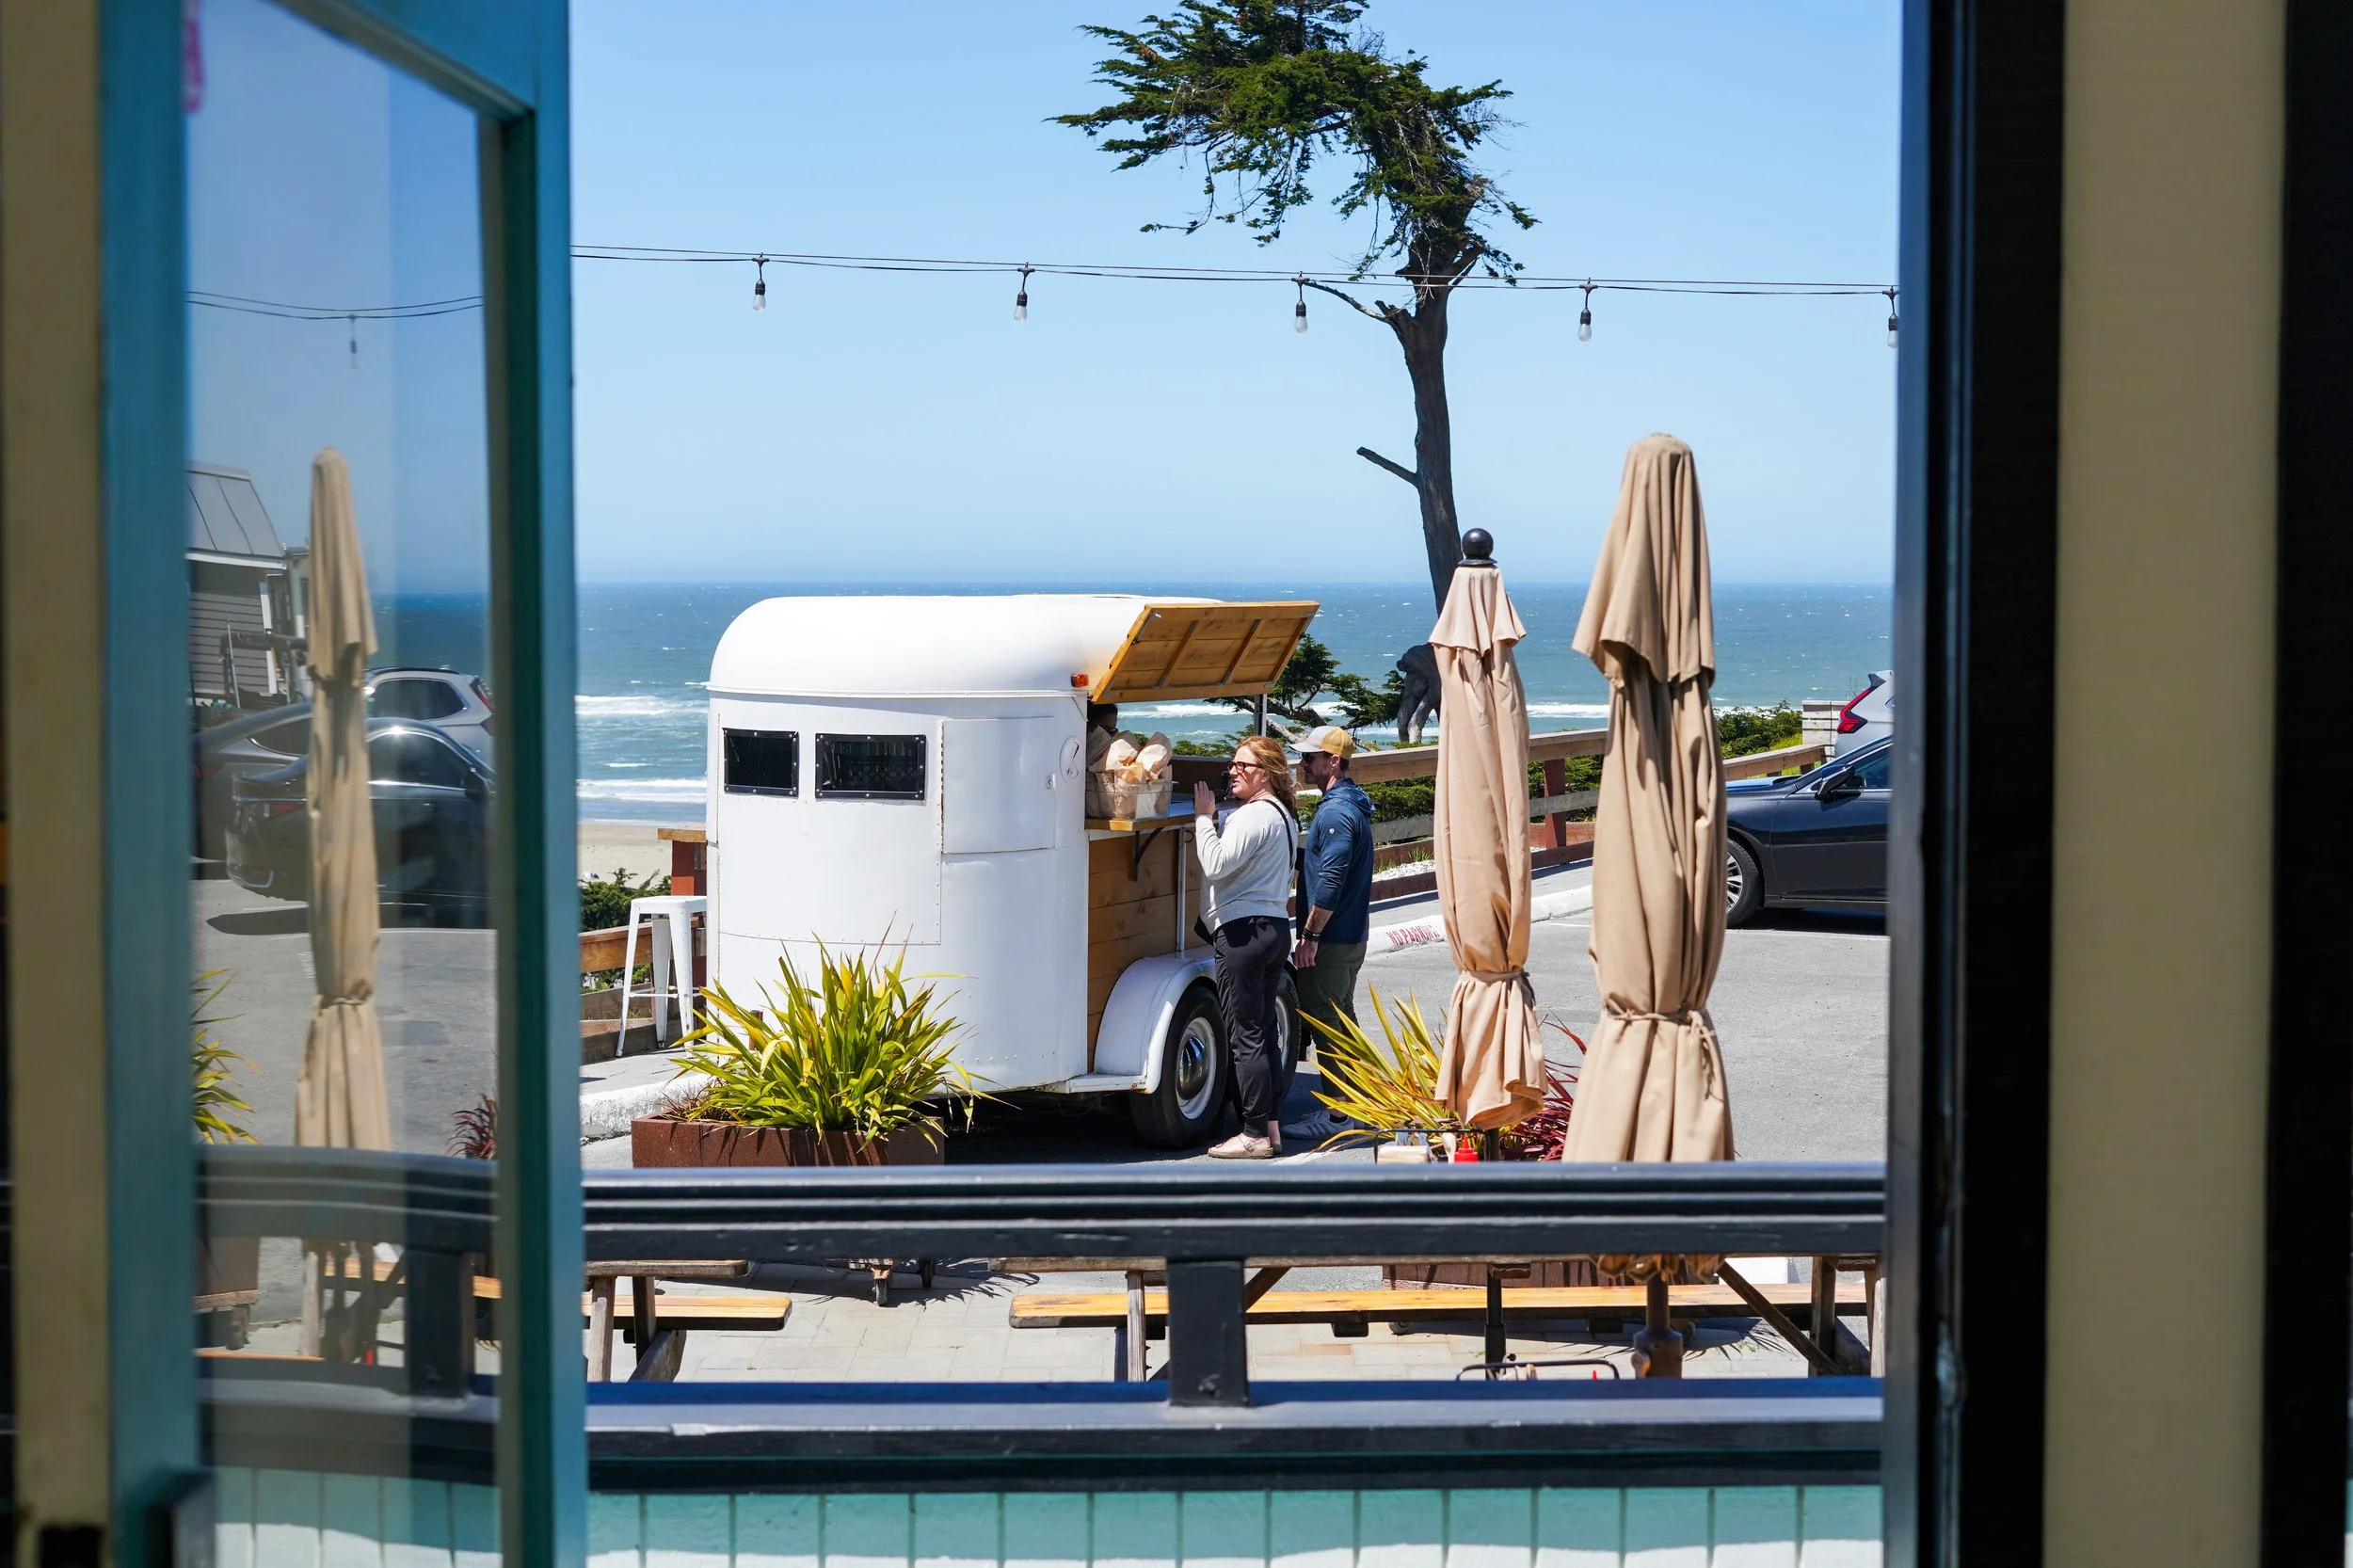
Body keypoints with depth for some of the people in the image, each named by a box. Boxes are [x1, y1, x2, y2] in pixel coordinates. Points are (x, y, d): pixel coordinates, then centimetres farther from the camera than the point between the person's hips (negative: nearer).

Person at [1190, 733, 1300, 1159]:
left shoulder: (1255, 815, -15)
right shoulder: (1283, 814, 18)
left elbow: (1217, 864, -22)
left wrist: (1204, 817, -11)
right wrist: (1211, 819, 15)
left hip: (1244, 931, -10)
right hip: (1275, 928, 10)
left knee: (1244, 1037, -7)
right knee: (1264, 1032, 13)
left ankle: (1255, 1134, -5)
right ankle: (1271, 1127, 15)